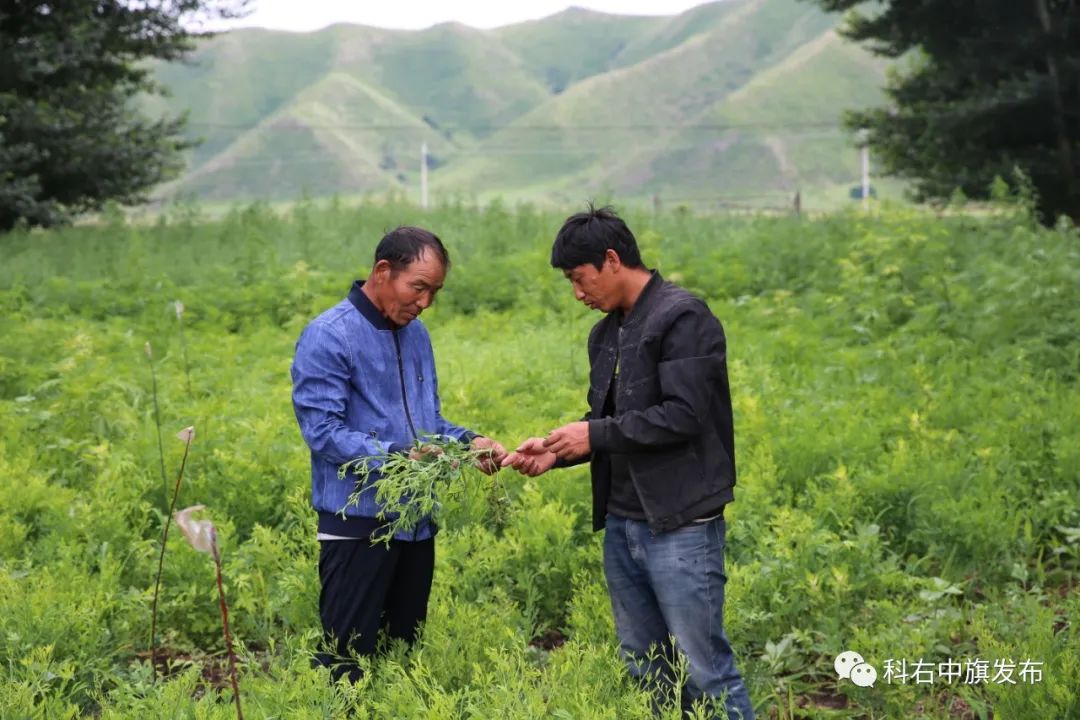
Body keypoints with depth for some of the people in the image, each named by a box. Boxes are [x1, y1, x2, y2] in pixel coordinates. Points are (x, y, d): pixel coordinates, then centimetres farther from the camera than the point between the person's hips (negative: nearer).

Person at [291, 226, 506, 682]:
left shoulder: (416, 334, 12)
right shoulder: (328, 337, -12)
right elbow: (323, 432, -19)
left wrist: (468, 441, 0)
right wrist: (398, 456, -27)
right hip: (359, 522, -7)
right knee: (348, 660, -3)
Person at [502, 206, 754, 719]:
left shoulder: (682, 318, -12)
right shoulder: (606, 334, 14)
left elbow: (683, 416, -20)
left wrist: (596, 435, -15)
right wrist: (555, 451, 3)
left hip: (679, 525, -8)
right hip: (621, 524, 8)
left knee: (704, 671, -4)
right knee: (645, 671, 14)